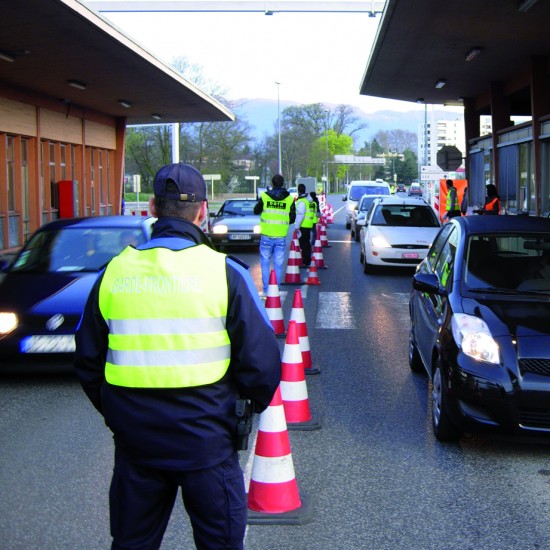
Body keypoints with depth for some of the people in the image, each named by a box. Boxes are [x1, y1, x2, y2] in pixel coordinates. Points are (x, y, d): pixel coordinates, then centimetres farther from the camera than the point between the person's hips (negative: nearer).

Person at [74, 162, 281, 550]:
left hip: (135, 441, 4)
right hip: (205, 441, -3)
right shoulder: (224, 272, -11)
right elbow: (261, 359, -10)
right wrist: (253, 403, 9)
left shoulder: (114, 272, 0)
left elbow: (88, 360, 8)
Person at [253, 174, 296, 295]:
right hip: (281, 237, 1)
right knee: (278, 264, 7)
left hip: (267, 236, -1)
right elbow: (292, 218, 5)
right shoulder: (290, 199, 0)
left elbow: (256, 211, 10)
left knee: (265, 263, 9)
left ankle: (266, 289, 6)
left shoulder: (264, 196, -3)